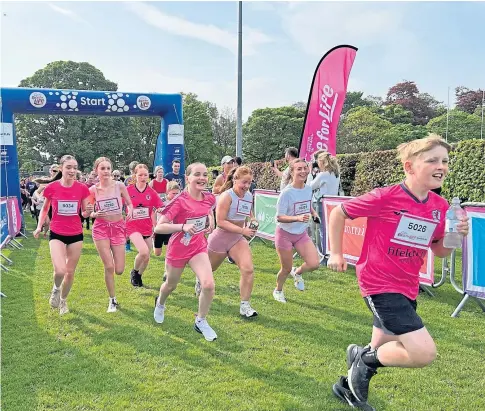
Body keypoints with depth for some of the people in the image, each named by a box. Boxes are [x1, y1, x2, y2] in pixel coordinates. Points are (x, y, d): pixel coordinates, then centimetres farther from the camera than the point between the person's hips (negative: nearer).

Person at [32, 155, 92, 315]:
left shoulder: (82, 188, -8)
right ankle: (56, 289, 18)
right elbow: (45, 209, 8)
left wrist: (88, 210, -20)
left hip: (76, 235, 2)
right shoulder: (51, 187, -9)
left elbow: (85, 213, 3)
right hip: (57, 234, -1)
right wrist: (39, 226, -3)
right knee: (60, 270, -18)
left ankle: (63, 300, 38)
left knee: (70, 272, 12)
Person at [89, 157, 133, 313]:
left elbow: (129, 203, 4)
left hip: (118, 227, 1)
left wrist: (130, 210, -17)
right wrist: (95, 214, -18)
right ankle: (112, 300, 15)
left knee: (119, 270, -1)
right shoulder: (93, 190, -5)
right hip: (101, 228, 0)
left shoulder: (119, 186, -6)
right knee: (109, 267, -4)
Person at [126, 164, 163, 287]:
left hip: (147, 228, 4)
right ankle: (134, 272, 7)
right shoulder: (128, 190, -7)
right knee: (144, 251, -24)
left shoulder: (152, 192, -2)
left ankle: (139, 277, 40)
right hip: (133, 227, -4)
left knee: (147, 257, 11)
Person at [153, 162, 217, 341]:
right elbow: (158, 228, -26)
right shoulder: (179, 201, -24)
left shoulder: (209, 198, -8)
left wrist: (210, 218, -1)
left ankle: (201, 322, 8)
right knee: (171, 285, 21)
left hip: (198, 248, 3)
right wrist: (183, 226, -38)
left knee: (209, 284, -17)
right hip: (178, 249, -3)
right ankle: (160, 303, 58)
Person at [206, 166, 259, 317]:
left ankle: (244, 306, -4)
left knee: (248, 269, -15)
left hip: (238, 238, 5)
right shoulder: (227, 196, -21)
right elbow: (221, 221, -26)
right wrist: (243, 230, -29)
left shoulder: (249, 196, -1)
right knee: (208, 269, 18)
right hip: (220, 237, -5)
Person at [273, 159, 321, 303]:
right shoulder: (287, 193, -23)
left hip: (302, 234, 5)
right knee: (286, 269, 7)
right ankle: (278, 290, 38)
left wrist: (314, 213, -2)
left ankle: (297, 273, 26)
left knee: (314, 264, -9)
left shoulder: (308, 189, -5)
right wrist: (298, 218, -37)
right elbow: (279, 217, -23)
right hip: (285, 234, -5)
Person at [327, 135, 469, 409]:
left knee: (384, 352, 20)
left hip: (408, 288, 7)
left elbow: (440, 252, 13)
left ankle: (352, 385, 48)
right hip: (379, 284, -7)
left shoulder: (441, 207, 0)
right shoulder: (386, 197, -18)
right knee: (425, 353, -17)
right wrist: (336, 254, -3)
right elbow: (339, 213, -6)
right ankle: (365, 359, 9)